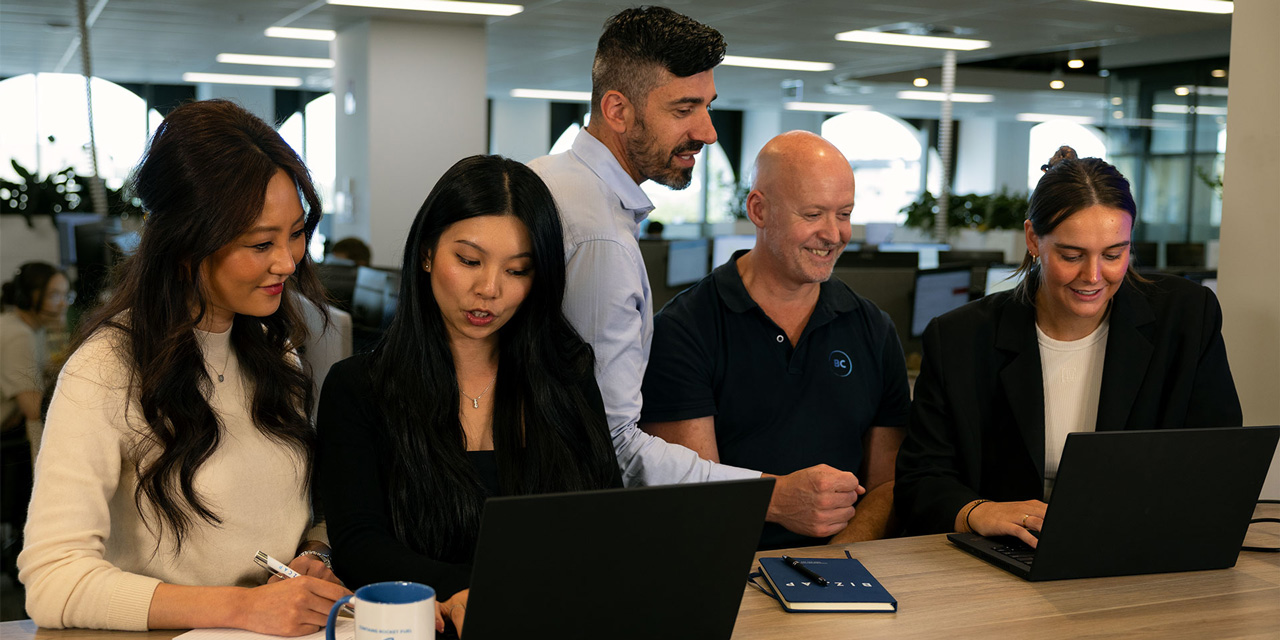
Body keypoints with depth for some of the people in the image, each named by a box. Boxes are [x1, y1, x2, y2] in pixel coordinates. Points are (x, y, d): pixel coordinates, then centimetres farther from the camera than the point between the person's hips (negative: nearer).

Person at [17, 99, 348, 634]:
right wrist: (243, 607, -24)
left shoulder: (272, 345, 8)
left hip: (290, 629, 3)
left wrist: (315, 557, -5)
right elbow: (52, 579, -18)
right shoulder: (106, 370, -11)